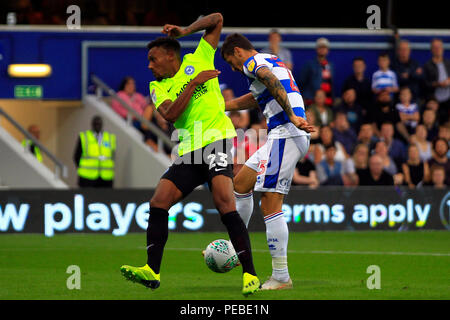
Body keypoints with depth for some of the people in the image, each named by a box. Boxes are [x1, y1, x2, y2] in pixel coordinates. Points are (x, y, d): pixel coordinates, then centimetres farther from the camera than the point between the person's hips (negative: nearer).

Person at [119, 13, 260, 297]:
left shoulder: (196, 61, 8)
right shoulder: (158, 87, 15)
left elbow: (217, 19, 8)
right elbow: (170, 114, -6)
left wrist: (185, 31, 1)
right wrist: (194, 83, -9)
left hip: (216, 138, -5)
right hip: (189, 151, 5)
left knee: (224, 203, -21)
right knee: (158, 202, -6)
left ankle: (250, 275, -21)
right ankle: (152, 271, 0)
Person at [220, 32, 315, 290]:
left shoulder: (253, 62, -3)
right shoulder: (274, 61, 27)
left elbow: (271, 80, -25)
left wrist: (291, 116, -32)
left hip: (285, 136, -10)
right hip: (295, 136, 10)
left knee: (270, 205, -11)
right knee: (241, 183, 22)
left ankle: (281, 277, -12)